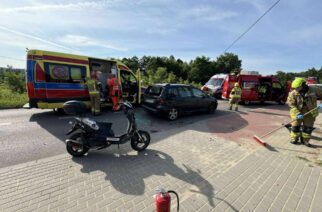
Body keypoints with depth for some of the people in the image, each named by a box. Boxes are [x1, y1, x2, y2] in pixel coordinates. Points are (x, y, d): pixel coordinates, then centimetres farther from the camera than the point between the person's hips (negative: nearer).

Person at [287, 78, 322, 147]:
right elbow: (291, 105, -15)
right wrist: (297, 114, -24)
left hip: (310, 113, 2)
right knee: (295, 127, 4)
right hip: (298, 113, -2)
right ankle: (294, 139, 20)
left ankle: (305, 140, 25)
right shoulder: (293, 94, -12)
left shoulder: (313, 90, -5)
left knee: (308, 128, 9)